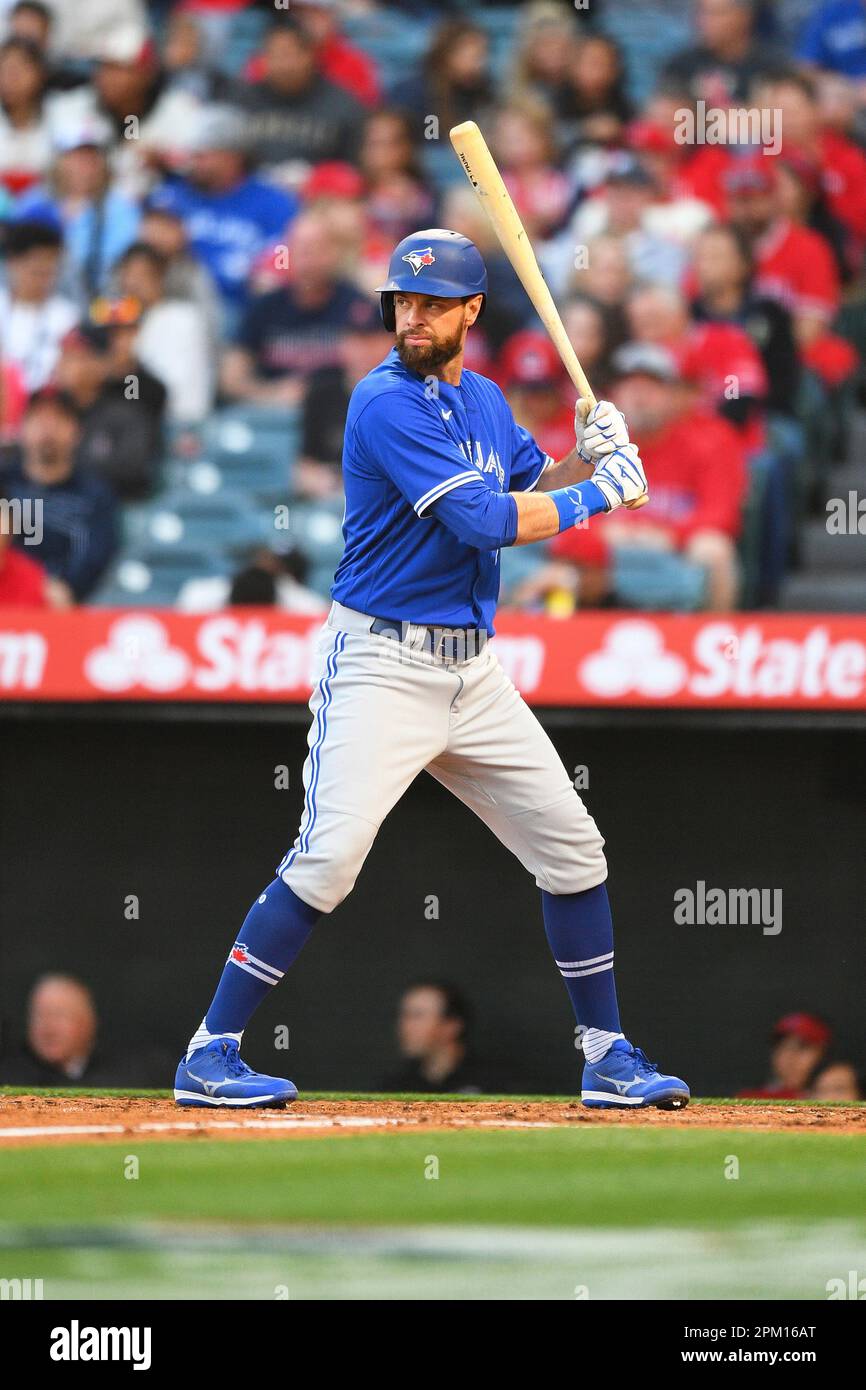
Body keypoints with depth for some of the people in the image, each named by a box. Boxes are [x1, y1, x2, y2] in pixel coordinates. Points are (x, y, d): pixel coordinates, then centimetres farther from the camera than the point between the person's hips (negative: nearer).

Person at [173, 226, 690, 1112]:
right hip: (380, 664, -8)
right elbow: (490, 520, -20)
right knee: (328, 859, -18)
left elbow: (533, 488, 22)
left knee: (571, 848, 9)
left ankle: (608, 1060, 19)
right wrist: (600, 492, -10)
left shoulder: (483, 400, 12)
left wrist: (587, 454, 2)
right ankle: (211, 1055, -13)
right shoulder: (387, 403, -14)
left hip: (471, 668, 8)